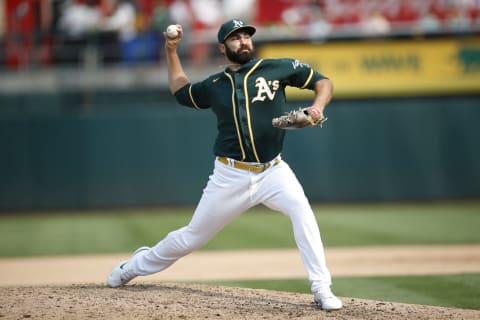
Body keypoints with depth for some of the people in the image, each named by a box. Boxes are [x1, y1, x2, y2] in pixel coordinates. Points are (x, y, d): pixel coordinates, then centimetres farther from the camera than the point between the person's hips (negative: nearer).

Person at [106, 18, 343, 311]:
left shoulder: (278, 69, -1)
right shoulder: (214, 86, 6)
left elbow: (323, 82, 3)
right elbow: (180, 91, 26)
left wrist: (317, 107, -17)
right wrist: (171, 51, 17)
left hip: (272, 172, -1)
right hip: (231, 176, 1)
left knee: (302, 211, -29)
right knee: (193, 237, 9)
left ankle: (322, 290, -25)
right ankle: (137, 265, 34)